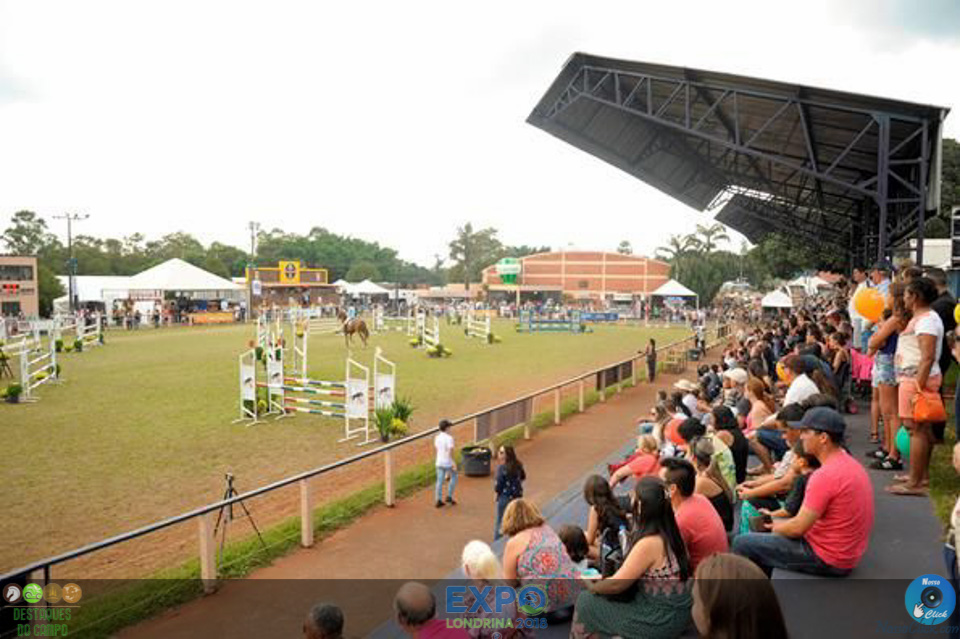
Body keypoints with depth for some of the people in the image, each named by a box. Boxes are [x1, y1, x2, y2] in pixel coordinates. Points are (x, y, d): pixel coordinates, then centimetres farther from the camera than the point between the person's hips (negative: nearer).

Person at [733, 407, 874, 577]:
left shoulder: (825, 475, -26)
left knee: (742, 544, -6)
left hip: (827, 560, -10)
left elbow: (798, 528, -21)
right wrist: (781, 523, 9)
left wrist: (775, 527, -1)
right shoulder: (852, 464, 6)